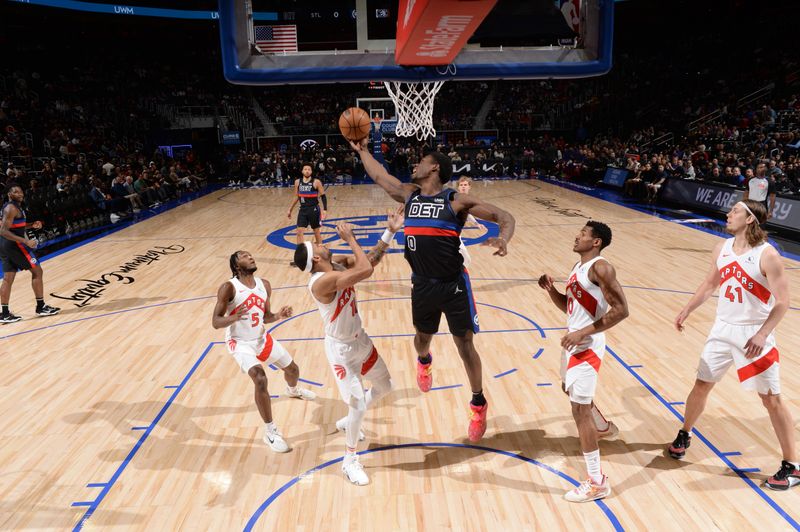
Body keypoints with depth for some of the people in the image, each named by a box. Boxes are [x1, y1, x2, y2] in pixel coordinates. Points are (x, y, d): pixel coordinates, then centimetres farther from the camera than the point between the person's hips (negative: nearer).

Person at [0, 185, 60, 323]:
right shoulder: (12, 208, -15)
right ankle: (41, 307, 2)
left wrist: (31, 225, 14)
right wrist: (25, 241, -29)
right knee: (37, 271, -2)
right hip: (14, 244, -10)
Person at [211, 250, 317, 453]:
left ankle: (293, 390, 58)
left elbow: (265, 317, 7)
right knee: (260, 379, -27)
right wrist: (234, 318, -41)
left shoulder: (264, 285, -4)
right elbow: (215, 322, -21)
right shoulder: (229, 288, -21)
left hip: (262, 338, 6)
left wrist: (278, 315, -14)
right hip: (240, 343, -6)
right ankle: (270, 432, -11)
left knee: (292, 368, 19)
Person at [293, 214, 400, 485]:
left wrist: (390, 231, -8)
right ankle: (349, 461, 18)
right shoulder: (322, 281, -32)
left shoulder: (338, 264, -5)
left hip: (360, 340, 9)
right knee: (358, 405, -7)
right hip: (341, 349, -8)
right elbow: (366, 270, -40)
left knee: (384, 387, 21)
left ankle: (348, 421, 45)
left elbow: (371, 259, 1)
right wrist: (350, 238, -29)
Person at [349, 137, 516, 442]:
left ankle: (479, 405, 21)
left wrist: (503, 239, -32)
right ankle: (424, 362, 60)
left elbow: (504, 216, -12)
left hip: (453, 285, -5)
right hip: (422, 285, 5)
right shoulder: (408, 195, 5)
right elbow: (379, 176, 20)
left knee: (465, 344, 3)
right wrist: (362, 151, 25)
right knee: (423, 337, 23)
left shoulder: (457, 201, -11)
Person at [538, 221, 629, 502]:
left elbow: (621, 309, -24)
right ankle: (604, 427, 58)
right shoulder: (578, 267, 11)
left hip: (587, 345, -10)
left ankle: (597, 482, 4)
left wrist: (583, 333, -25)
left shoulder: (600, 268, -18)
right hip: (574, 342, 10)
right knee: (570, 389, 31)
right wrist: (551, 289, 0)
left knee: (580, 410, -7)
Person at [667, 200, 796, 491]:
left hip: (753, 335, -5)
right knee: (701, 385, 13)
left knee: (772, 400, 2)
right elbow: (709, 284, 16)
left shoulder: (767, 255, -16)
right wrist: (687, 310, 8)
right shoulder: (722, 249, 2)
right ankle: (684, 435, 34)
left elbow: (782, 302, -16)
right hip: (723, 330, 5)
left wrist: (762, 335, -24)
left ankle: (791, 466, 17)